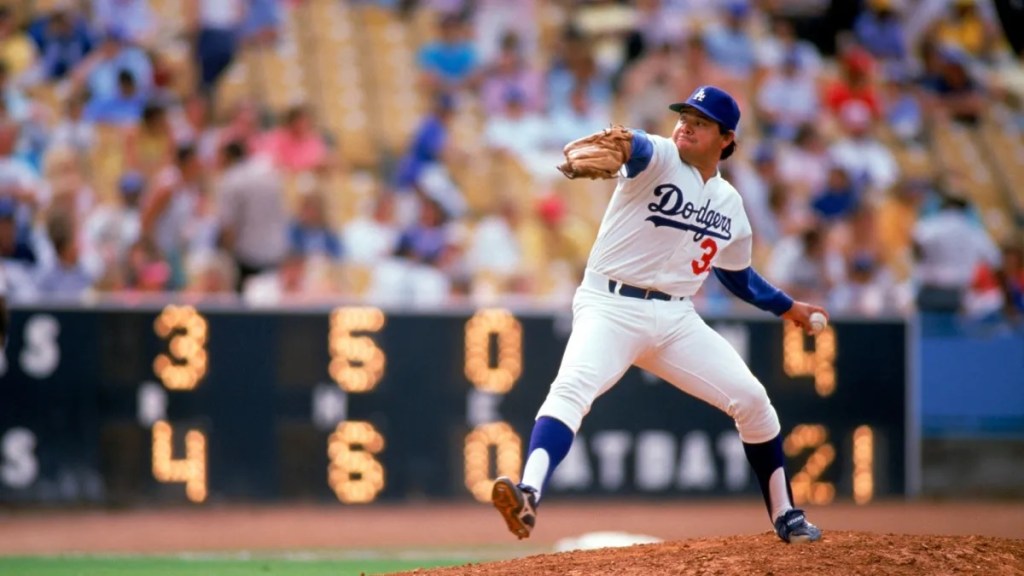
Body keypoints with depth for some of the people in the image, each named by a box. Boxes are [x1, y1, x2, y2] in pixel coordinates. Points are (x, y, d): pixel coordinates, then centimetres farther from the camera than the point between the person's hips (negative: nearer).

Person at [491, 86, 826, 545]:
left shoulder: (728, 202, 12)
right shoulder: (659, 159, -6)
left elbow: (736, 274, 29)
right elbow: (633, 147, -32)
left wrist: (786, 307, 29)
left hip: (676, 319, 5)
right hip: (611, 305, -5)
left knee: (751, 399, 1)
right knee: (572, 388, -31)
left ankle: (785, 516, 19)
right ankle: (529, 495, -49)